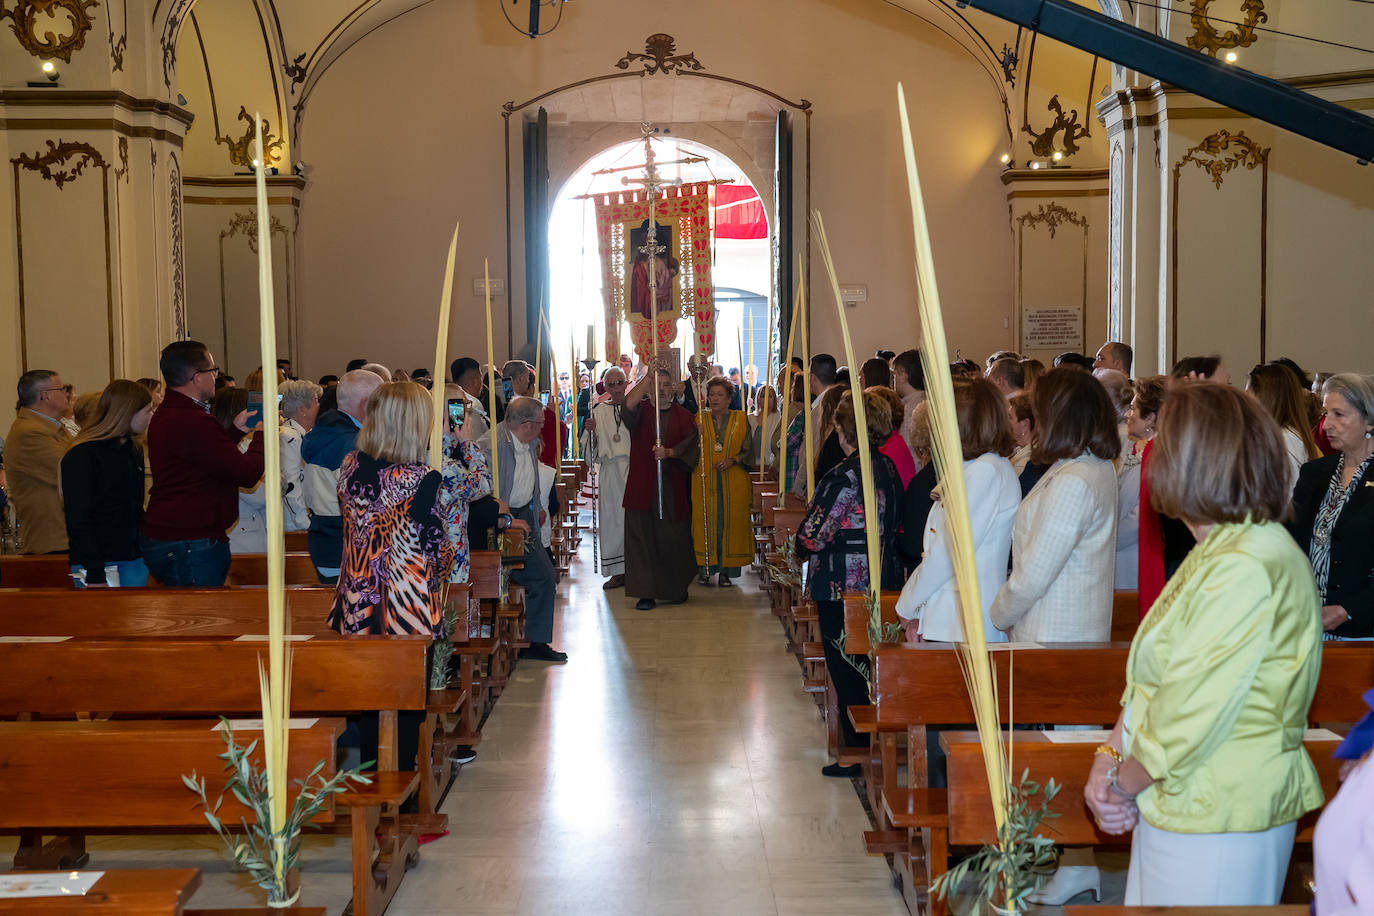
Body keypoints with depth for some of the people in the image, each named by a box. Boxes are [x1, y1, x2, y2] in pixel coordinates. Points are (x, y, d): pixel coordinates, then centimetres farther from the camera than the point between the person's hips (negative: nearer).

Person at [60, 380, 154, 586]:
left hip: (135, 560, 7)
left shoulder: (134, 450, 15)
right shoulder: (83, 455, -10)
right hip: (99, 564, -7)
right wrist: (94, 576, -20)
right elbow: (78, 521, -14)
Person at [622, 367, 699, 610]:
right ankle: (647, 593, -2)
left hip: (673, 487, 1)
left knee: (674, 538, 4)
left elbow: (690, 444, -1)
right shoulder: (641, 410, 6)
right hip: (643, 486, -1)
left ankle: (677, 588, 22)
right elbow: (629, 404, -17)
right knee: (643, 537, -5)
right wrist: (647, 379, -26)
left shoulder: (684, 416, 10)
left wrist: (669, 452, -19)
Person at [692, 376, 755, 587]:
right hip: (705, 481, 1)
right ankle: (706, 569, 5)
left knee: (730, 522, -2)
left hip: (733, 482, -1)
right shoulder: (700, 419, 8)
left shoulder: (740, 420, 6)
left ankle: (726, 571, 4)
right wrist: (697, 436, -15)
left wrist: (732, 461, -12)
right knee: (705, 521, -2)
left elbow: (748, 450, 5)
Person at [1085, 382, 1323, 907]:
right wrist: (1109, 757, -1)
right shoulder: (1217, 553, 11)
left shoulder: (1247, 568, -23)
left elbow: (1190, 713, -23)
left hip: (1218, 828, -9)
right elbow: (1149, 679, 11)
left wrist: (1123, 785, -10)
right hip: (1173, 807, 9)